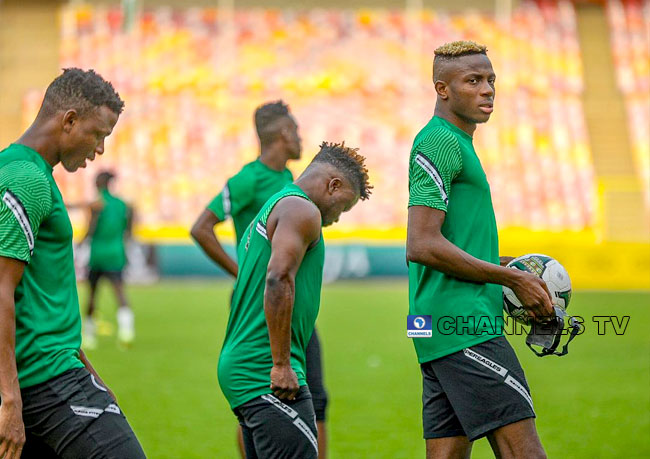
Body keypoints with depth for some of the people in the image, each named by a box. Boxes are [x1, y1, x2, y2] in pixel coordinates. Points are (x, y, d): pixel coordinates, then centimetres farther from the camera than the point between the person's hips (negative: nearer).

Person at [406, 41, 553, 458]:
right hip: (465, 328, -10)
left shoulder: (457, 143, 23)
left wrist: (506, 268, 15)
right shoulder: (441, 142, -9)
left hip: (442, 329, 10)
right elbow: (422, 245, -18)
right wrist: (512, 278, -13)